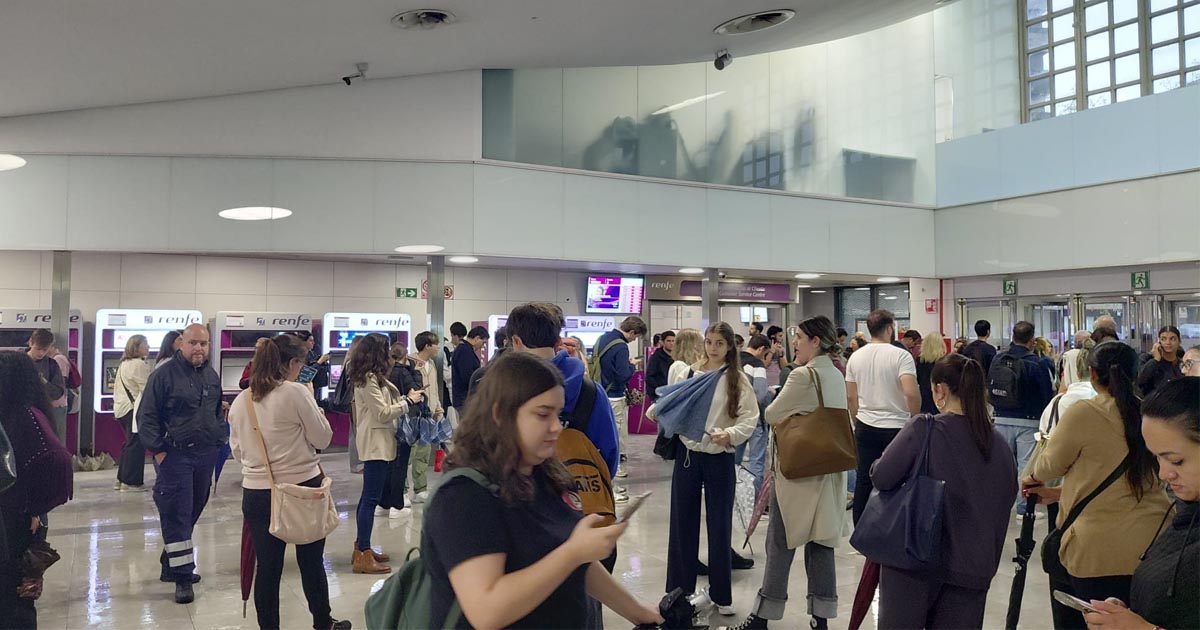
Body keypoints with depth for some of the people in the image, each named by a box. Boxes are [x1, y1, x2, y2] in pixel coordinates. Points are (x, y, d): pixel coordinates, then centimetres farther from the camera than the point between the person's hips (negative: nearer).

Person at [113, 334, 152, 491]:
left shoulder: (124, 364, 17)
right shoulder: (139, 364, -16)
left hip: (121, 407, 10)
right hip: (133, 409, -10)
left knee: (130, 444, 16)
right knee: (136, 445, -5)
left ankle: (122, 479, 20)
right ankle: (130, 482, -2)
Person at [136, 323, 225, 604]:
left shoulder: (212, 376, 11)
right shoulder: (164, 374, -8)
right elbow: (146, 416, -8)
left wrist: (219, 442, 12)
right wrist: (158, 450, -11)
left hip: (205, 455, 6)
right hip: (174, 455, -6)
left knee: (192, 512, 14)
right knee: (176, 516, -4)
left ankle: (171, 564, 30)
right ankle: (182, 576, 1)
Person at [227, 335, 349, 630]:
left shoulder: (239, 401, 3)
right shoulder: (296, 392, -14)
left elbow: (238, 452, 12)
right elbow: (323, 438, -7)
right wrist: (311, 400, 2)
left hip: (257, 492, 4)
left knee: (267, 567, 9)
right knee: (312, 561, 14)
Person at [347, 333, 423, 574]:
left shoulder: (369, 378, 14)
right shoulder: (369, 379, -16)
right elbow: (383, 413, -17)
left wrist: (405, 398, 7)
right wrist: (408, 401, -10)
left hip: (376, 443, 11)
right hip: (375, 443, -11)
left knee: (368, 497, 15)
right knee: (371, 498, -8)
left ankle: (362, 547, 24)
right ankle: (362, 556, -4)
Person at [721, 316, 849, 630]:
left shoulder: (803, 376, -18)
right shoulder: (837, 375, 8)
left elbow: (771, 415, -10)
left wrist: (788, 415, 10)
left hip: (798, 471, -7)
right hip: (828, 471, 7)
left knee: (781, 543, 2)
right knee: (820, 543, 11)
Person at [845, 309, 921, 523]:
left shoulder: (856, 357, 5)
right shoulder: (901, 355, -11)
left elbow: (851, 396, 8)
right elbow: (911, 392, -22)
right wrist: (916, 418, -5)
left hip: (865, 427, 5)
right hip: (896, 426, -5)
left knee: (864, 480, 10)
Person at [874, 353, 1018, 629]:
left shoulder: (924, 429, -11)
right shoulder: (999, 445, 2)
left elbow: (881, 478, -15)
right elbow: (1006, 499, 11)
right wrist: (989, 562, 21)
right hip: (971, 565, 4)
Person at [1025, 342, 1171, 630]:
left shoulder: (1083, 413, -12)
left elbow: (1051, 464, 2)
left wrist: (1033, 476, 25)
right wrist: (1058, 493, 19)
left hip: (1101, 551, -6)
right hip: (1156, 542, 6)